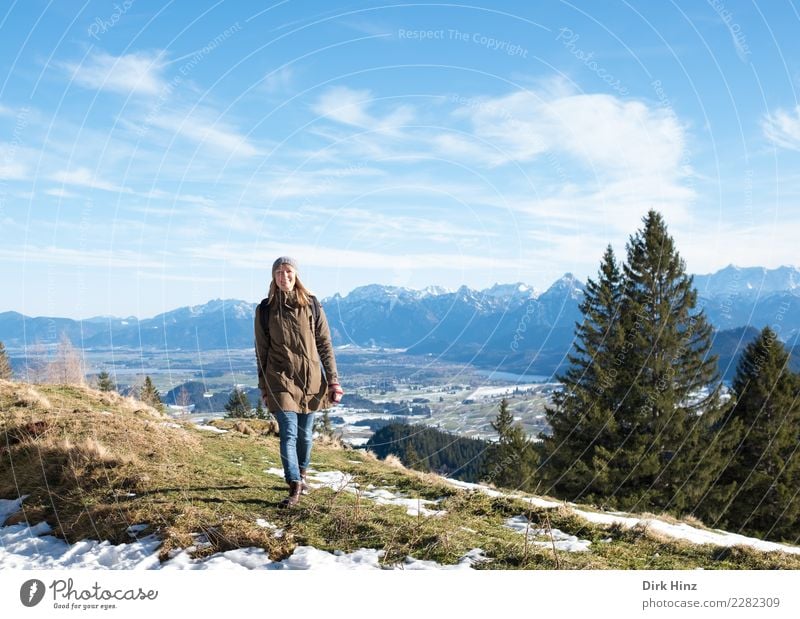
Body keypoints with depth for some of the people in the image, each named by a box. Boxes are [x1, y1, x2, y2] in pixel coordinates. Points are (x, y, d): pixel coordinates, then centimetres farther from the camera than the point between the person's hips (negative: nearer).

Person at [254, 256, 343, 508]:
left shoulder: (312, 305, 1)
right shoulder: (265, 309, 1)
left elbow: (325, 345, 3)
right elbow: (261, 351, 6)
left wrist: (333, 381, -1)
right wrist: (263, 387, 6)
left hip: (311, 379, 1)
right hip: (281, 379, -1)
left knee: (305, 433, 13)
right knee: (288, 433, -8)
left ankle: (301, 473, 35)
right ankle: (294, 487, -3)